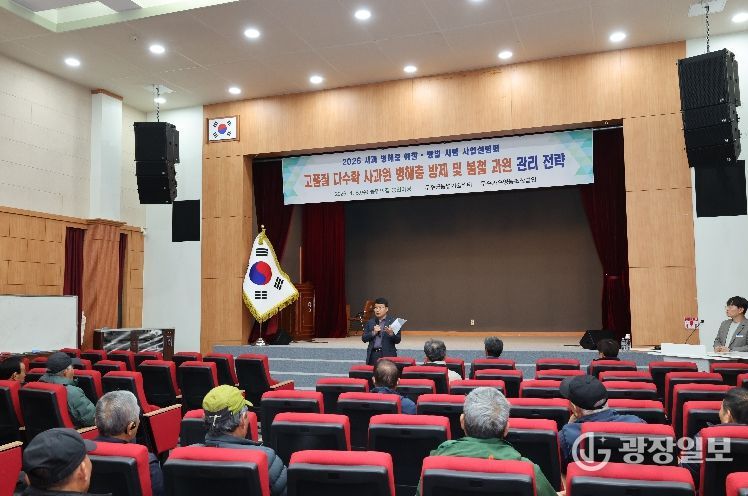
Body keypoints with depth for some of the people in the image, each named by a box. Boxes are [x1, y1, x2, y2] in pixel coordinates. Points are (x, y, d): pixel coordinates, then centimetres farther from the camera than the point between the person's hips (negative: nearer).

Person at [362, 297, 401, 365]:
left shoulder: (393, 322, 1)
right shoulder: (370, 322, 11)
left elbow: (398, 340, -2)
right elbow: (364, 338, 7)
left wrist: (391, 334, -21)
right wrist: (373, 333, -9)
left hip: (388, 354, -3)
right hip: (373, 355, 3)